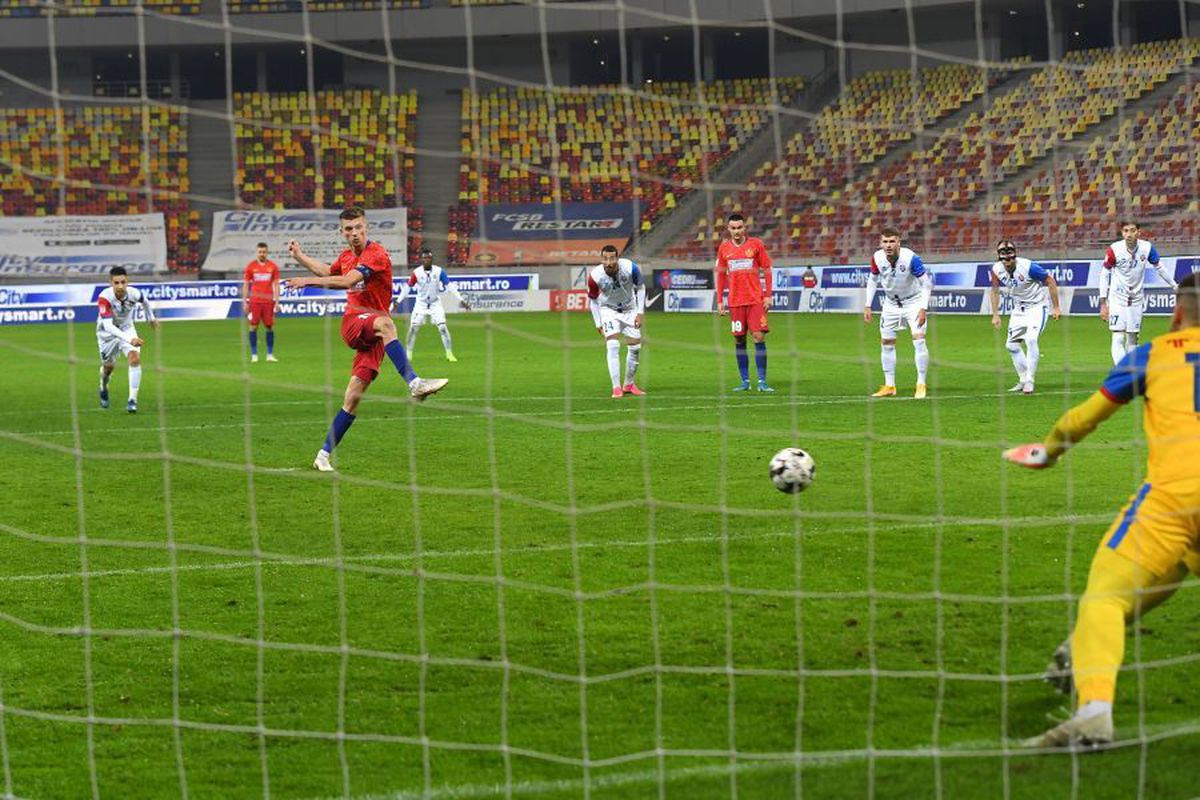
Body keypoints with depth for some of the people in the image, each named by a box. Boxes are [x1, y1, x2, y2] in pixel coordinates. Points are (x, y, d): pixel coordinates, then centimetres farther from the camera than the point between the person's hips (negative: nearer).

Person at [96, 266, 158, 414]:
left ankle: (132, 400, -19)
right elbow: (107, 325, -46)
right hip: (107, 332, -1)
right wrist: (129, 340, -57)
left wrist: (151, 318, 20)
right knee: (108, 365, 15)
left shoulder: (134, 293, -25)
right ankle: (103, 389, 52)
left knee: (135, 358, -22)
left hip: (126, 329, 2)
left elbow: (144, 300, 2)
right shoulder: (105, 298, -36)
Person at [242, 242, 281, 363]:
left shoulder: (273, 266, 5)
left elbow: (276, 285, 7)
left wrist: (277, 302, 1)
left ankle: (270, 354, 10)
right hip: (254, 301, -1)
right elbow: (245, 285, 4)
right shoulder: (250, 266, 2)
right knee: (253, 326, -2)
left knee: (270, 327, 1)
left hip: (268, 301, 1)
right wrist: (244, 302, -1)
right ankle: (254, 355, 4)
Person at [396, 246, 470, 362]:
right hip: (421, 304, 0)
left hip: (435, 303, 0)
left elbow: (449, 286, -8)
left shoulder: (439, 271, -13)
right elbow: (408, 287, -4)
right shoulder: (416, 272, -14)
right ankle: (408, 354, 6)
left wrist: (461, 300, -11)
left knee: (443, 328, -10)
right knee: (413, 328, -5)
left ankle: (449, 354, -1)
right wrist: (398, 301, -6)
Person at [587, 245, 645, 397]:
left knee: (635, 347, 4)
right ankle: (616, 388, -17)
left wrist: (640, 312, -11)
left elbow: (640, 287, -7)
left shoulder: (630, 268, -27)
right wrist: (598, 323, -7)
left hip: (629, 309, 2)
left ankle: (629, 385, 23)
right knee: (613, 346, -19)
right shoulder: (595, 276, -27)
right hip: (608, 309, -2)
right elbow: (592, 299, -8)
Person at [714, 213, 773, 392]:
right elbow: (721, 275, 14)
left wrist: (768, 295, -3)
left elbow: (766, 270, 4)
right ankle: (745, 382, 11)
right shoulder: (724, 248, 7)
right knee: (739, 340, 3)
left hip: (756, 300, -2)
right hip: (735, 301, 2)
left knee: (759, 337, -9)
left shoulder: (755, 244, 1)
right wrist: (719, 301, 10)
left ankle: (762, 382, -5)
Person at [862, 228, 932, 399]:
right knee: (886, 343, 6)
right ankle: (889, 386, 18)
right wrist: (867, 306, -1)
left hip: (914, 301, -4)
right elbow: (872, 280, 2)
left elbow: (926, 283, -20)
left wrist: (923, 308, -26)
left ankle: (921, 385, -8)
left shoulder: (910, 258, -28)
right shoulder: (877, 258, -16)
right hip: (891, 303, 4)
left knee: (919, 340, -17)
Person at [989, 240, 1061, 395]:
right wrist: (995, 315, 6)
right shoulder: (997, 270, -11)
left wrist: (1056, 307, -12)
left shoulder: (1027, 267, -26)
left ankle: (1030, 381, -17)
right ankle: (1023, 380, 20)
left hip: (1036, 307, -6)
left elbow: (1050, 280, -15)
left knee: (1031, 339, -24)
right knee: (1012, 345, 5)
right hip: (1018, 309, 6)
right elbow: (995, 291, 8)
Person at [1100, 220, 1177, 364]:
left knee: (1132, 340, 11)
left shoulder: (1147, 247, -9)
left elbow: (1159, 268, 8)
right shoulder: (1114, 249, -16)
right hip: (1117, 299, -3)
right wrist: (1103, 303, -8)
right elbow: (1104, 275, -7)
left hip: (1136, 300, 3)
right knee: (1118, 339, -14)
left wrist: (1175, 286, 14)